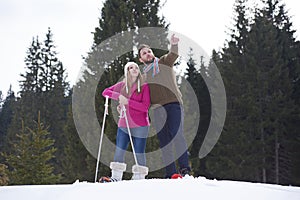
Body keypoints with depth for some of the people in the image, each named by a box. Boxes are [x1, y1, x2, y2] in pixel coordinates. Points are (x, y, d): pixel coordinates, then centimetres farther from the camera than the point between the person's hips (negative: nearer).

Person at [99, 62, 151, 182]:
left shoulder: (144, 86, -3)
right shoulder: (122, 85, 8)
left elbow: (145, 107, -12)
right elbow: (105, 92, 6)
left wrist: (128, 101, -18)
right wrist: (119, 96, -11)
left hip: (140, 126, -3)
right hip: (124, 125, 3)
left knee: (139, 153, 1)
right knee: (119, 150, 0)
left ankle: (139, 179, 10)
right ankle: (116, 178, 6)